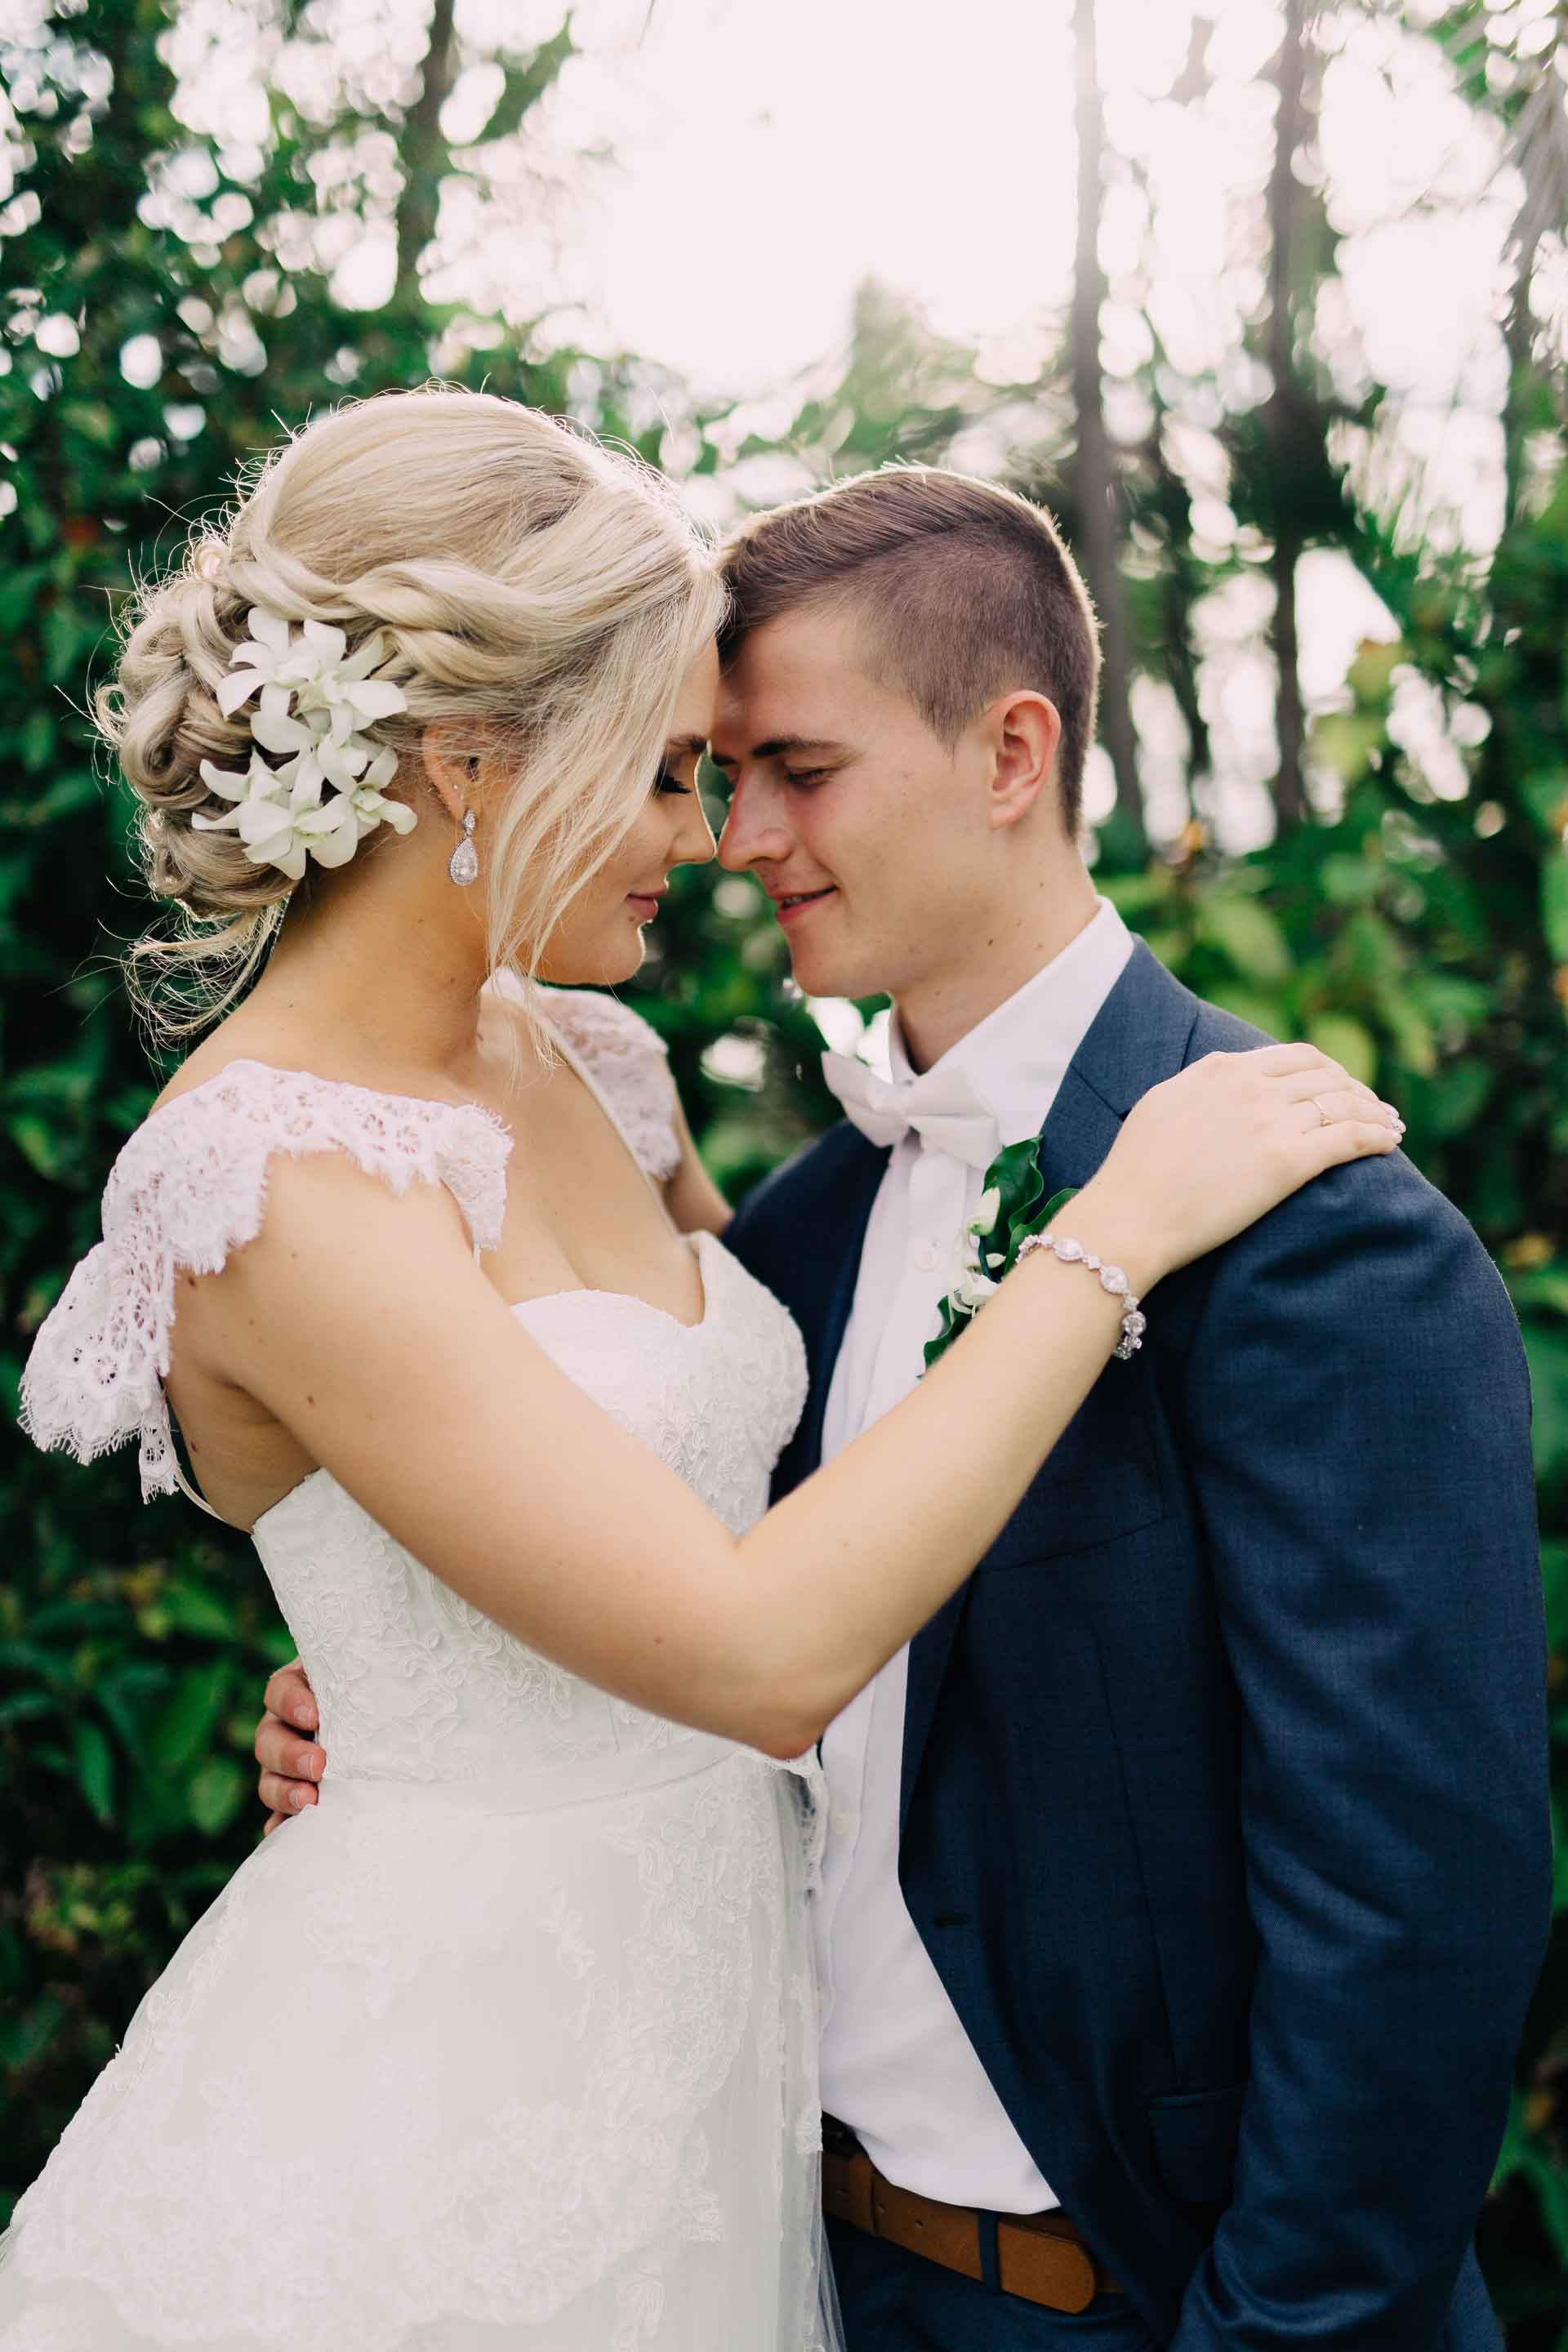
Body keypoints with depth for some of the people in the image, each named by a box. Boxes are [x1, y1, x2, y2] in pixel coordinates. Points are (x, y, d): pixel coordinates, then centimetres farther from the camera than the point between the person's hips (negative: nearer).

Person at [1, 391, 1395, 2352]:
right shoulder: (268, 1180, -24)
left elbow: (748, 1395, 16)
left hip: (691, 2004, 7)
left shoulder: (588, 1061, 0)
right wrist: (1121, 1226, -23)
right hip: (450, 2093, -7)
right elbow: (763, 1652, -29)